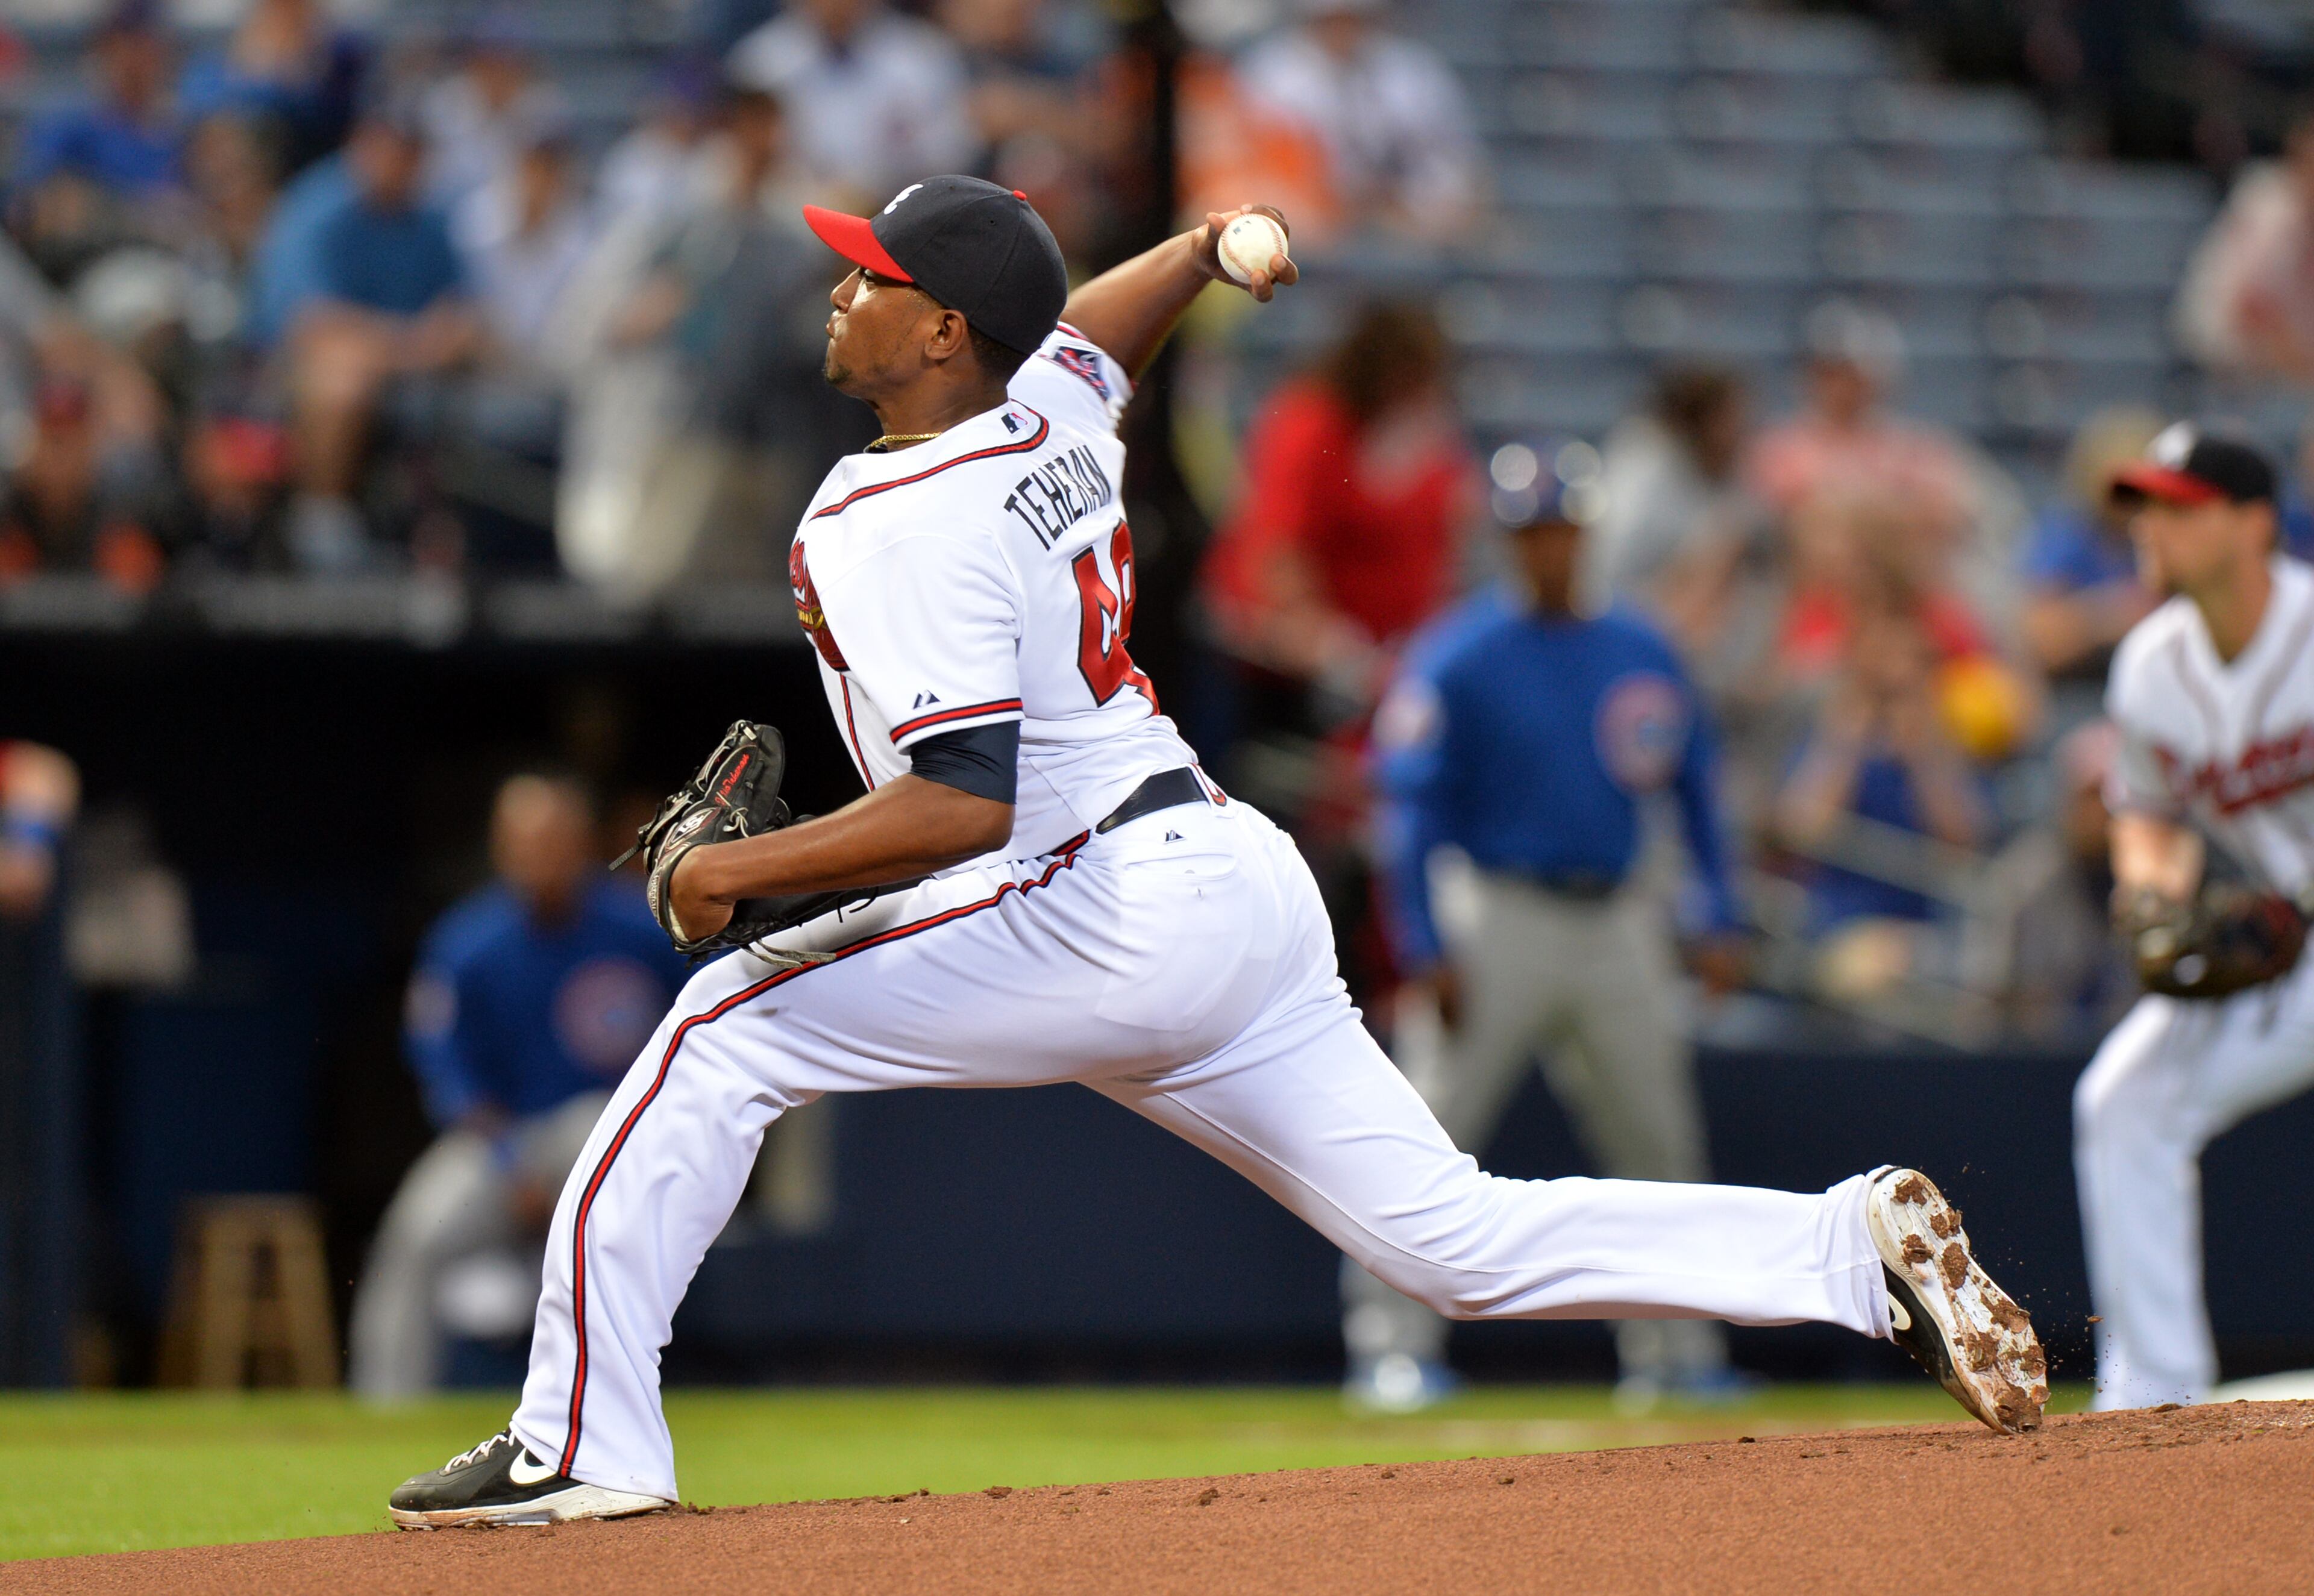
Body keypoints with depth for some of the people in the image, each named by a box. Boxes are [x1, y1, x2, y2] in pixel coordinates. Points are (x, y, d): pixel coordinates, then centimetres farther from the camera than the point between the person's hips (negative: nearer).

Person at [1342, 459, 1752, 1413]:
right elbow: (1413, 804, -8)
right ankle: (1391, 1341, -7)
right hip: (1500, 920, -5)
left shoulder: (1640, 653, 8)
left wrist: (1719, 920, 9)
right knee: (1433, 1130, -10)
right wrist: (1425, 952, -16)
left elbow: (1693, 783, 15)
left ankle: (1676, 1351, 17)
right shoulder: (1459, 660, -6)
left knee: (1659, 1139, 7)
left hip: (1620, 928, 5)